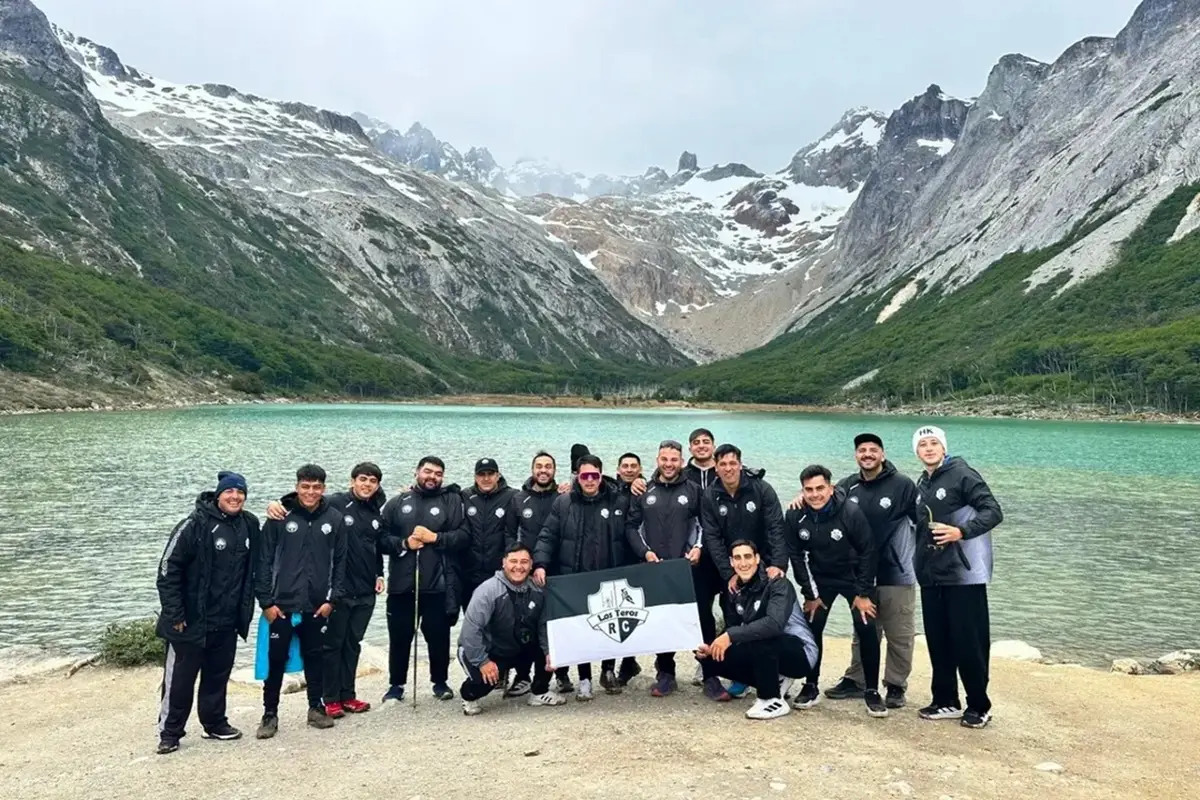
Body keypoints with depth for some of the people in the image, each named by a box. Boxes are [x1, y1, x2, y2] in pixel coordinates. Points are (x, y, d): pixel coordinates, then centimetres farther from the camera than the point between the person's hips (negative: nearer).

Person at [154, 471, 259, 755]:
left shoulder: (250, 524, 3)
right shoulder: (195, 524, -15)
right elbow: (168, 569, -14)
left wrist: (246, 609, 13)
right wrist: (174, 614, -15)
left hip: (227, 622, 6)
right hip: (191, 621, -5)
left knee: (218, 676, 17)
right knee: (180, 678, 5)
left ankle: (214, 723, 31)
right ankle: (170, 732, 19)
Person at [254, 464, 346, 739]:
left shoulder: (334, 519, 0)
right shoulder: (281, 517, -5)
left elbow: (340, 562, 3)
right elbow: (264, 560, -3)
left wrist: (333, 599, -2)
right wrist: (266, 601, -7)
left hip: (317, 606, 2)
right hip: (282, 605, -2)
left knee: (315, 658, 13)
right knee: (276, 659, 6)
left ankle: (316, 707, 28)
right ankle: (270, 713, 20)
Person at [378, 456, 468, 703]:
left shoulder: (452, 501, 4)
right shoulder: (397, 503, 9)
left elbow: (464, 535, -5)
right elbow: (381, 537, 4)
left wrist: (435, 537, -14)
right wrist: (404, 544, -12)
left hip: (438, 584, -1)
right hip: (402, 583, 1)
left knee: (438, 635, 8)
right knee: (399, 636, 10)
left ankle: (440, 682, 27)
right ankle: (396, 684, 26)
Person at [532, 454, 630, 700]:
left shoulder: (620, 502, 3)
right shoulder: (563, 503, 3)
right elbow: (547, 537, 0)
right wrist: (540, 564, -13)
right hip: (575, 579, 0)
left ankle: (608, 671, 31)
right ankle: (584, 679, 19)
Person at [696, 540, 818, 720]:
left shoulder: (777, 584, -19)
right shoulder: (735, 592, 2)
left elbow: (775, 624, -35)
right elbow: (733, 627, 7)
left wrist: (731, 636, -36)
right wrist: (712, 647, -13)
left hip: (800, 653, -7)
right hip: (768, 655, 7)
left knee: (759, 639, -34)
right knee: (719, 657, -8)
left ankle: (774, 700, -14)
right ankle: (775, 681, 8)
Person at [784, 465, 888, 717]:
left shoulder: (851, 512, -26)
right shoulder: (795, 516, -18)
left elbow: (867, 552, -17)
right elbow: (797, 556, -8)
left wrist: (863, 593, -15)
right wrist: (810, 594, -8)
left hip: (853, 578, -2)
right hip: (819, 580, 2)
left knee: (866, 628, -12)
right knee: (812, 629, -3)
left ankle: (872, 691, 3)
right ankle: (811, 686, 14)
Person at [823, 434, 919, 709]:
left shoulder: (903, 485, -10)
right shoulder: (849, 485, 0)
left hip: (897, 574, -4)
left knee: (899, 636, 5)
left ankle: (896, 686, 19)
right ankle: (855, 680, 27)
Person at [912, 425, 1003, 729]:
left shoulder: (962, 474, -8)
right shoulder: (921, 484, 14)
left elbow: (993, 512, -14)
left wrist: (961, 531, -26)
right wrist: (920, 563, 11)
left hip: (964, 574, -7)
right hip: (932, 576, 7)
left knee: (969, 643, -1)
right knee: (938, 642, 11)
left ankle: (979, 706, 14)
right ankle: (946, 701, 23)